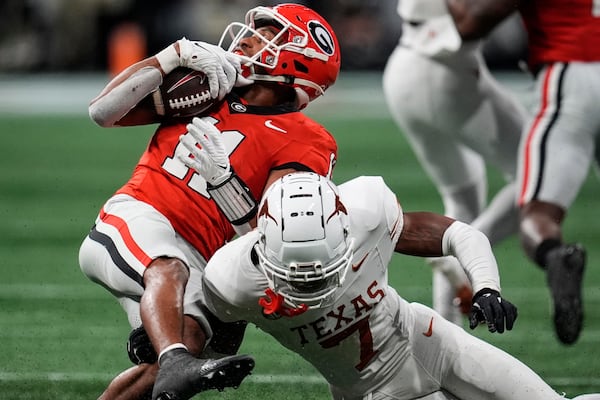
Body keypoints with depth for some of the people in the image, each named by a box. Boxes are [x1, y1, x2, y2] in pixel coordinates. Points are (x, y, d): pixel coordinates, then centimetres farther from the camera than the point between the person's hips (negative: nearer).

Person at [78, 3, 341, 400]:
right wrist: (175, 55, 1)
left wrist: (220, 174, -23)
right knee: (169, 270, -35)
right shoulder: (204, 85, 16)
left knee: (174, 355, -25)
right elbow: (104, 112, 9)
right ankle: (175, 363, -61)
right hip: (137, 219, 0)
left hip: (197, 260, 0)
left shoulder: (302, 144, 4)